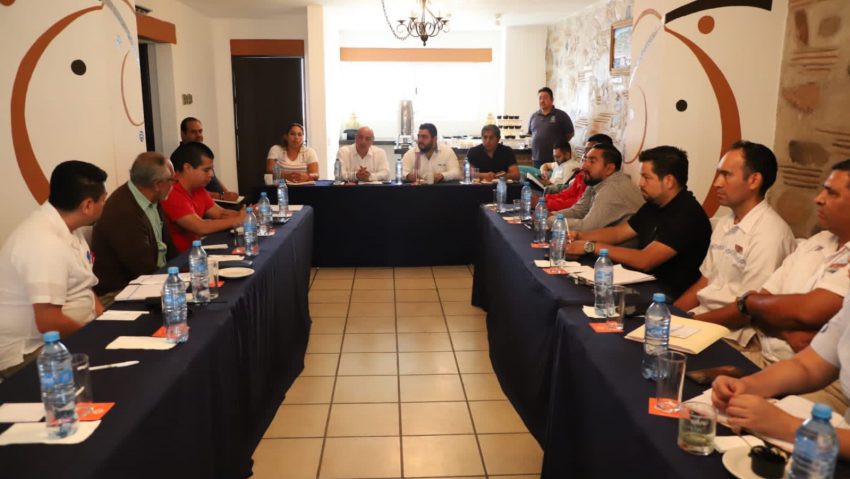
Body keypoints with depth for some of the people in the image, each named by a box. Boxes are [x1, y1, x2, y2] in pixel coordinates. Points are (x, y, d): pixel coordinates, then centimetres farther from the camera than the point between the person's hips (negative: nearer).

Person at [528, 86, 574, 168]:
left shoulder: (561, 115, -2)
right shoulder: (533, 116, 11)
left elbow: (570, 133, 3)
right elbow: (530, 133, 22)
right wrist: (539, 143, 12)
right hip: (537, 159, 4)